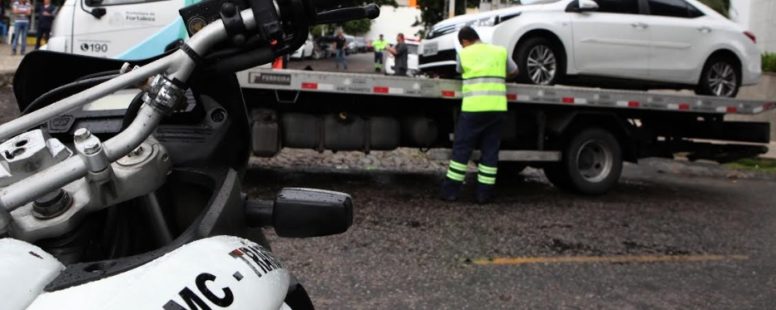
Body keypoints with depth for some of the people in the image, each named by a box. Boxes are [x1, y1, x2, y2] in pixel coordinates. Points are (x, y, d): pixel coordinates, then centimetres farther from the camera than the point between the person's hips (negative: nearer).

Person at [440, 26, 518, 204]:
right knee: (490, 151, 8)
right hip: (497, 107, 2)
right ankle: (484, 194, 8)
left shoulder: (463, 54, 7)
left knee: (461, 149, 5)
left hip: (473, 107, -2)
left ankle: (450, 191, 6)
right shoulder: (500, 51, 14)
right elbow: (514, 72, 26)